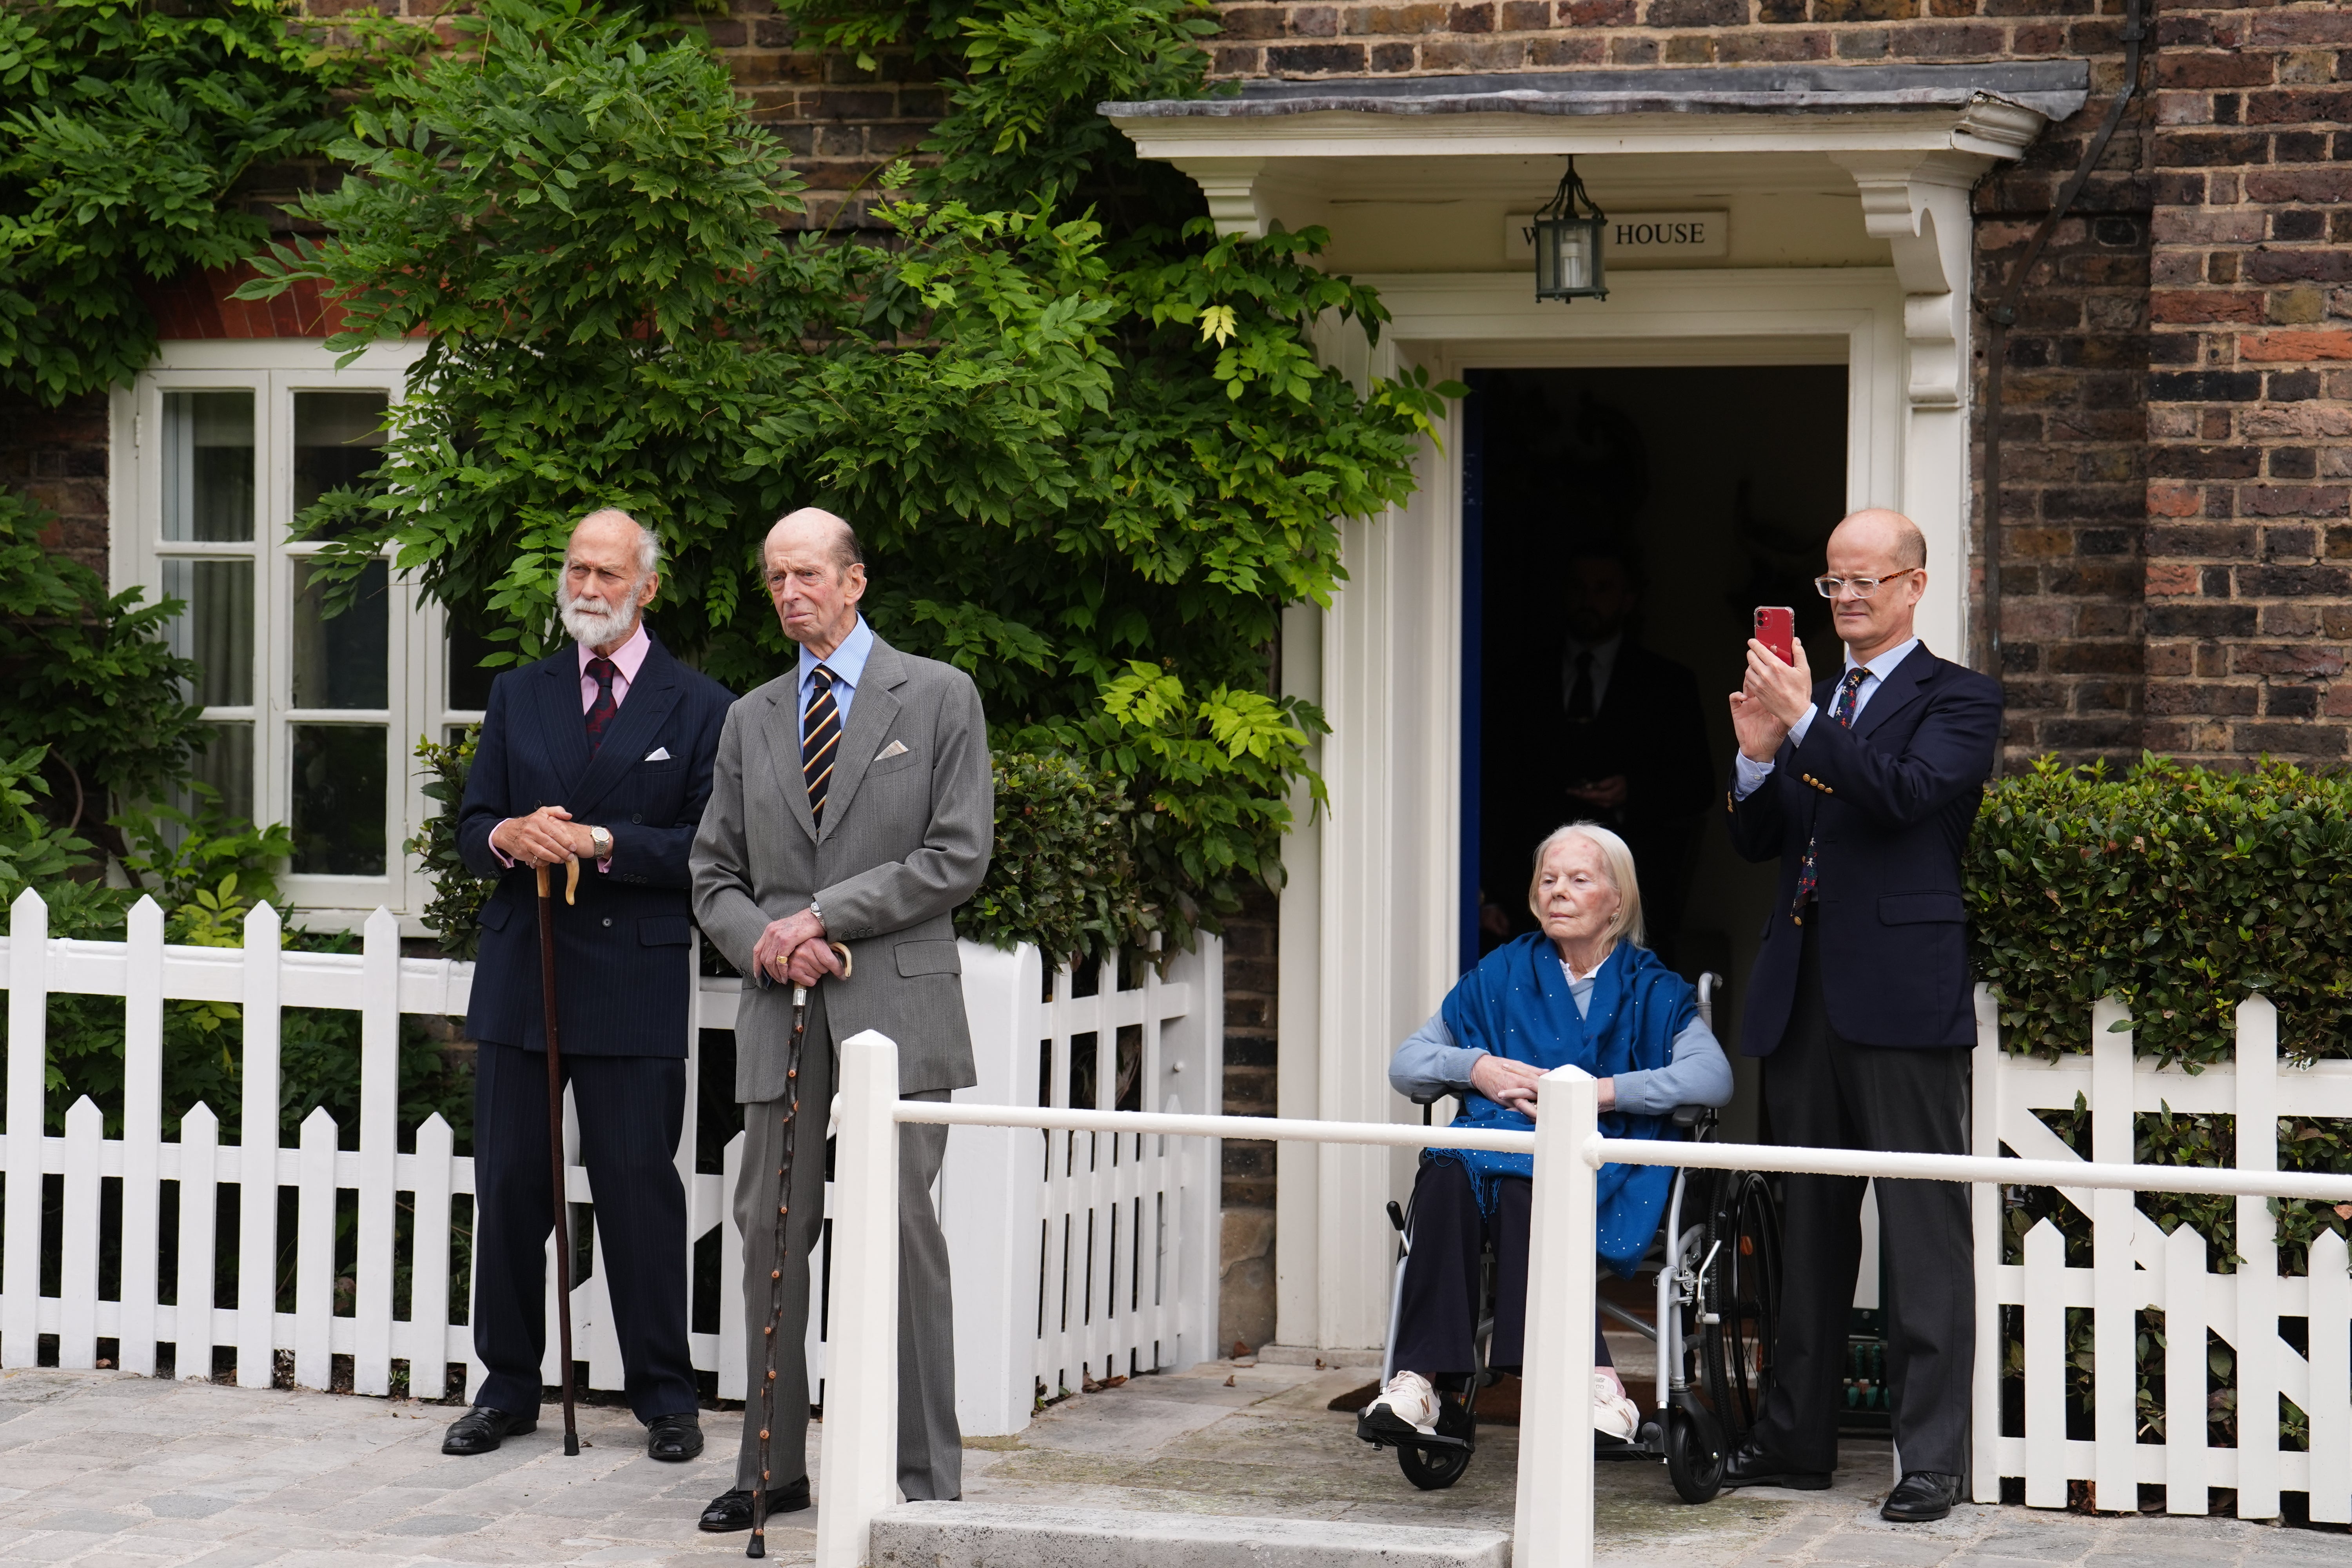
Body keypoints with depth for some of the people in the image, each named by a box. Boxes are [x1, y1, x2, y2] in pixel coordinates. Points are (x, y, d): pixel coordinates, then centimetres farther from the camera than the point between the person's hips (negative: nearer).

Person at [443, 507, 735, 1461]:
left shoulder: (699, 710, 3)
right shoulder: (517, 698, 15)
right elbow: (471, 829, 13)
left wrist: (602, 842, -16)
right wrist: (508, 837, -11)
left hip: (633, 982, -3)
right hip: (521, 977, 4)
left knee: (639, 1190, -2)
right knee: (507, 1187, 5)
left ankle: (664, 1396, 8)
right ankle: (507, 1389, 15)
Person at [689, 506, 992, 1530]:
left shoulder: (939, 697, 4)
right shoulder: (751, 721, 17)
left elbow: (959, 857, -4)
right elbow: (715, 878, 17)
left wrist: (820, 916, -9)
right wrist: (763, 942, -5)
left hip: (896, 1002, -4)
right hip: (783, 1013, 4)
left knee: (902, 1232, -6)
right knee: (770, 1235, 3)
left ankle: (927, 1476, 0)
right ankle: (773, 1468, 11)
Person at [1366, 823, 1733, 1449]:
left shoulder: (1653, 991, 13)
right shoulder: (1503, 976, 22)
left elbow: (1712, 1076, -7)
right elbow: (1405, 1064, 19)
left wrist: (1601, 1092, -15)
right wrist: (1476, 1068, -2)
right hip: (1502, 1136, 3)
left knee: (1524, 1186, -37)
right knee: (1447, 1177, -33)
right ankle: (1421, 1380, -43)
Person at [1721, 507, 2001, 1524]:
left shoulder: (1957, 701, -1)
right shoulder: (1810, 697, 17)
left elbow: (1905, 794, -18)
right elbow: (1756, 843, 14)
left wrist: (1804, 723, -22)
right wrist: (1758, 756, -4)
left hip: (1902, 1000, -7)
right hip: (1803, 999, 7)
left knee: (1923, 1233, -6)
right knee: (1808, 1229, 14)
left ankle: (1932, 1459, -4)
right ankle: (1798, 1439, 22)